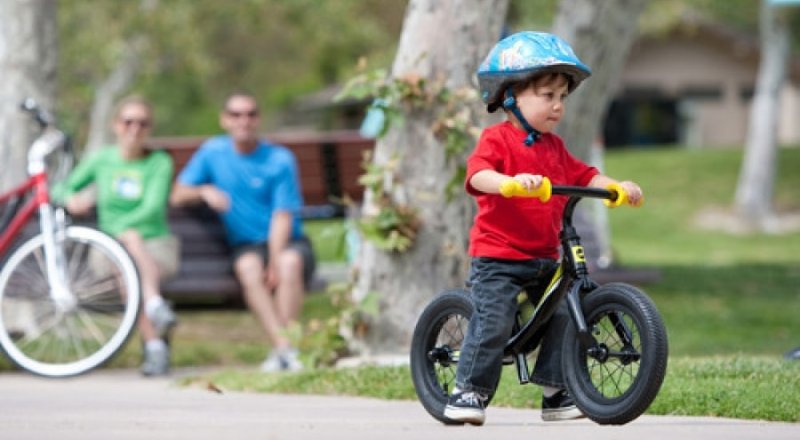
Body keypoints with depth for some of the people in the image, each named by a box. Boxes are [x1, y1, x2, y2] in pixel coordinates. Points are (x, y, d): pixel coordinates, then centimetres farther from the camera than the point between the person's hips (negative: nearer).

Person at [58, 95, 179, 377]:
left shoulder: (159, 163, 0)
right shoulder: (101, 160, 8)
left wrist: (120, 228, -30)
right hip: (111, 245, 2)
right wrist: (71, 198, -10)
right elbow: (63, 188, 15)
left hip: (156, 243, -2)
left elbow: (153, 208, -14)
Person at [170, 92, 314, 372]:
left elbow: (282, 218, -9)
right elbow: (178, 196, 7)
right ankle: (283, 347, -44)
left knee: (290, 261, -37)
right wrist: (204, 191, -15)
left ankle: (282, 346, -39)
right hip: (246, 244, 1)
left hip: (287, 242, -1)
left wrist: (275, 263, -22)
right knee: (248, 266, -35)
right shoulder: (212, 152, 7)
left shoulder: (280, 159, -1)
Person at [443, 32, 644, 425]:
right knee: (492, 320, -15)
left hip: (544, 257, 7)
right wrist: (512, 181, -46)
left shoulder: (553, 147, 14)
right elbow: (478, 175, -27)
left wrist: (618, 188, 0)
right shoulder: (496, 140, -10)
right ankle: (467, 392, -3)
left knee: (564, 316, 1)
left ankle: (556, 393, 11)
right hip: (497, 257, -7)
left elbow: (583, 175, 18)